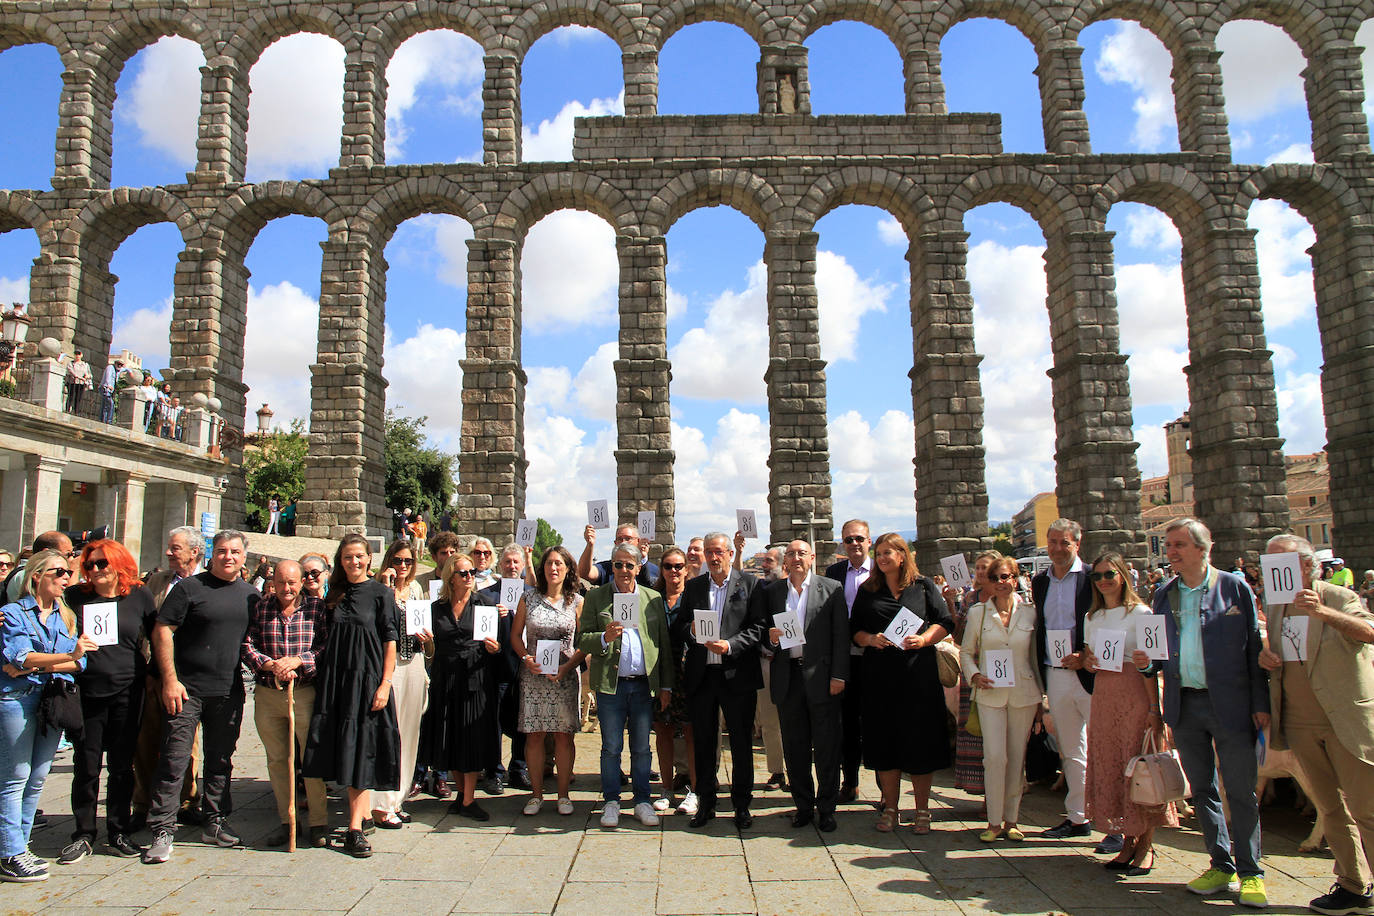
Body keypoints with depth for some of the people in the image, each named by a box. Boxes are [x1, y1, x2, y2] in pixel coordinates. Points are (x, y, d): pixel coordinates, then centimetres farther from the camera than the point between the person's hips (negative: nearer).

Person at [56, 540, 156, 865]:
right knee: (86, 766, 6)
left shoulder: (139, 596, 2)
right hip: (86, 692, 0)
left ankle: (119, 834, 20)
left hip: (127, 693, 0)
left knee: (122, 765, 9)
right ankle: (83, 835, 20)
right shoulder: (74, 597, 2)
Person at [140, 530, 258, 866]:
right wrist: (170, 679, -13)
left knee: (220, 761, 13)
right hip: (187, 689, -4)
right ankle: (162, 831, 6)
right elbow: (162, 631, -8)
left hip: (229, 692, 5)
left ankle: (214, 823, 25)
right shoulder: (189, 588, -6)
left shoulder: (250, 595, 9)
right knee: (174, 761, -3)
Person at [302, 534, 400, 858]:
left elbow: (390, 641, -6)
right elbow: (328, 640, 16)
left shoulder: (380, 593, -3)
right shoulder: (335, 594, 11)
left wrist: (385, 684, -12)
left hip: (367, 679, -4)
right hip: (335, 678, 4)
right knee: (344, 751, 6)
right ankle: (359, 811, 21)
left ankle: (354, 829, -2)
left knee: (361, 753, -3)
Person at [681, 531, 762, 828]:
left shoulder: (749, 584, 0)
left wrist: (731, 645, -17)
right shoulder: (693, 586, 11)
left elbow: (758, 627, -6)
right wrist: (691, 630, -9)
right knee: (703, 742, 11)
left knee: (742, 742, 6)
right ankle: (706, 803, 24)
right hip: (700, 675, 3)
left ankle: (742, 804, 20)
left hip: (737, 675, -3)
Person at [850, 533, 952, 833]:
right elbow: (854, 629, 10)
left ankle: (922, 810, 14)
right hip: (880, 675, 2)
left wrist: (923, 639, -14)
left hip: (919, 672, -2)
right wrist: (870, 639, -10)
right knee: (884, 741, 4)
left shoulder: (923, 585, 6)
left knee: (920, 739, 1)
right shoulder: (867, 590, 12)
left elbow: (945, 622, 3)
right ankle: (890, 808, 15)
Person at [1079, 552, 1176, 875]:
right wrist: (1089, 662, -5)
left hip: (1135, 695, -5)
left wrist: (1154, 709, -14)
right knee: (1109, 766, 6)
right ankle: (1127, 840, 17)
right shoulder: (1092, 618, 12)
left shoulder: (1140, 613, -5)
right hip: (1103, 696, 6)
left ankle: (1145, 844, 10)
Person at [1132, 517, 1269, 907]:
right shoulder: (1163, 594, 9)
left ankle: (1250, 872, 16)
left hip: (1229, 704, -4)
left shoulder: (1234, 587, -2)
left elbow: (1254, 647, -2)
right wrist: (1147, 662, -7)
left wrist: (1260, 702, -6)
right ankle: (1222, 866, 25)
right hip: (1184, 705, 4)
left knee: (1241, 791, 2)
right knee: (1202, 789, 12)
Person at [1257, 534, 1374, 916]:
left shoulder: (1340, 599, -8)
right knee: (1330, 809, 12)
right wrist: (1264, 656, -3)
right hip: (1301, 724, 5)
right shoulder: (1275, 607, 9)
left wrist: (1322, 612, -43)